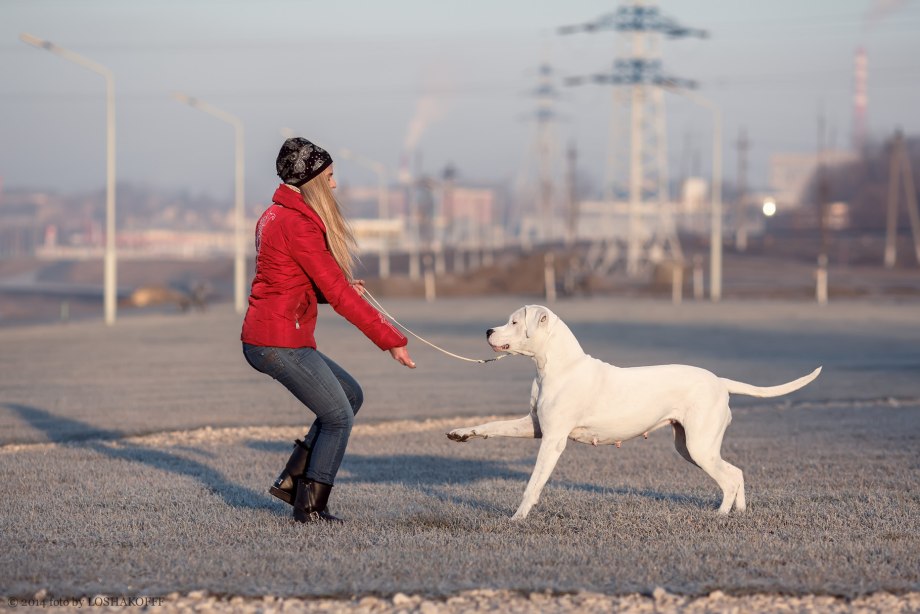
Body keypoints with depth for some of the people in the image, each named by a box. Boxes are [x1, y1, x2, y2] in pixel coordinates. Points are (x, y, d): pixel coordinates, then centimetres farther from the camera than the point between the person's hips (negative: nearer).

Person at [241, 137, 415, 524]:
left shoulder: (275, 216, 14)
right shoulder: (298, 225, -17)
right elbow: (336, 294, -19)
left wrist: (343, 288, 4)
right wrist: (391, 340, -16)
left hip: (262, 337, 10)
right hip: (281, 343, -10)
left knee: (350, 395, 19)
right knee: (339, 417, 2)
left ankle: (293, 481, 18)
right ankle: (310, 507, 9)